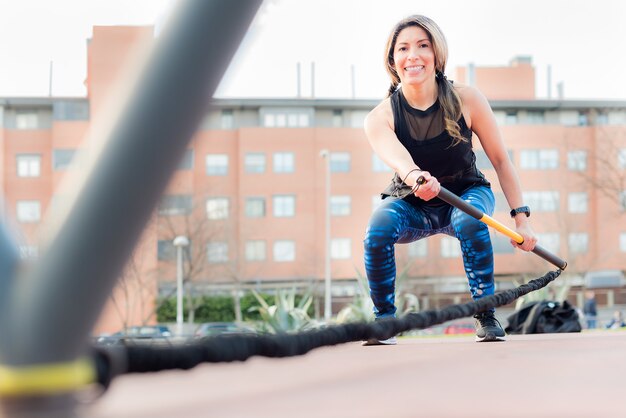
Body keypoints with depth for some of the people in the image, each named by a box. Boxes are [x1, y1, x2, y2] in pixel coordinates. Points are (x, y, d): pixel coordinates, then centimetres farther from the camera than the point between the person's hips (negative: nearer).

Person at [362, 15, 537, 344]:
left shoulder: (467, 100, -17)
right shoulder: (380, 118, -20)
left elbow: (500, 160, -8)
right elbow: (396, 157, -43)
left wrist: (521, 217, -13)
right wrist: (415, 177, -67)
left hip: (466, 193, 0)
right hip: (410, 205, 0)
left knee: (471, 221, -35)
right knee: (378, 230, -31)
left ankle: (486, 317, -16)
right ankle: (383, 323, -12)